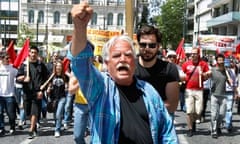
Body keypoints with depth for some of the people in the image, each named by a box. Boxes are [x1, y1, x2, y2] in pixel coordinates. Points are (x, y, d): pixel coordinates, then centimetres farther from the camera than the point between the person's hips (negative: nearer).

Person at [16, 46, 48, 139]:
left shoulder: (41, 65, 3)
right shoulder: (24, 65, 8)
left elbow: (46, 79, 0)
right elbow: (17, 78, 7)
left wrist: (41, 90, -8)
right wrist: (23, 78, -14)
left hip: (37, 93, -3)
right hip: (27, 92, 3)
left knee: (35, 112, -7)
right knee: (28, 113, 11)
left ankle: (31, 130, -2)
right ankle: (34, 127, 31)